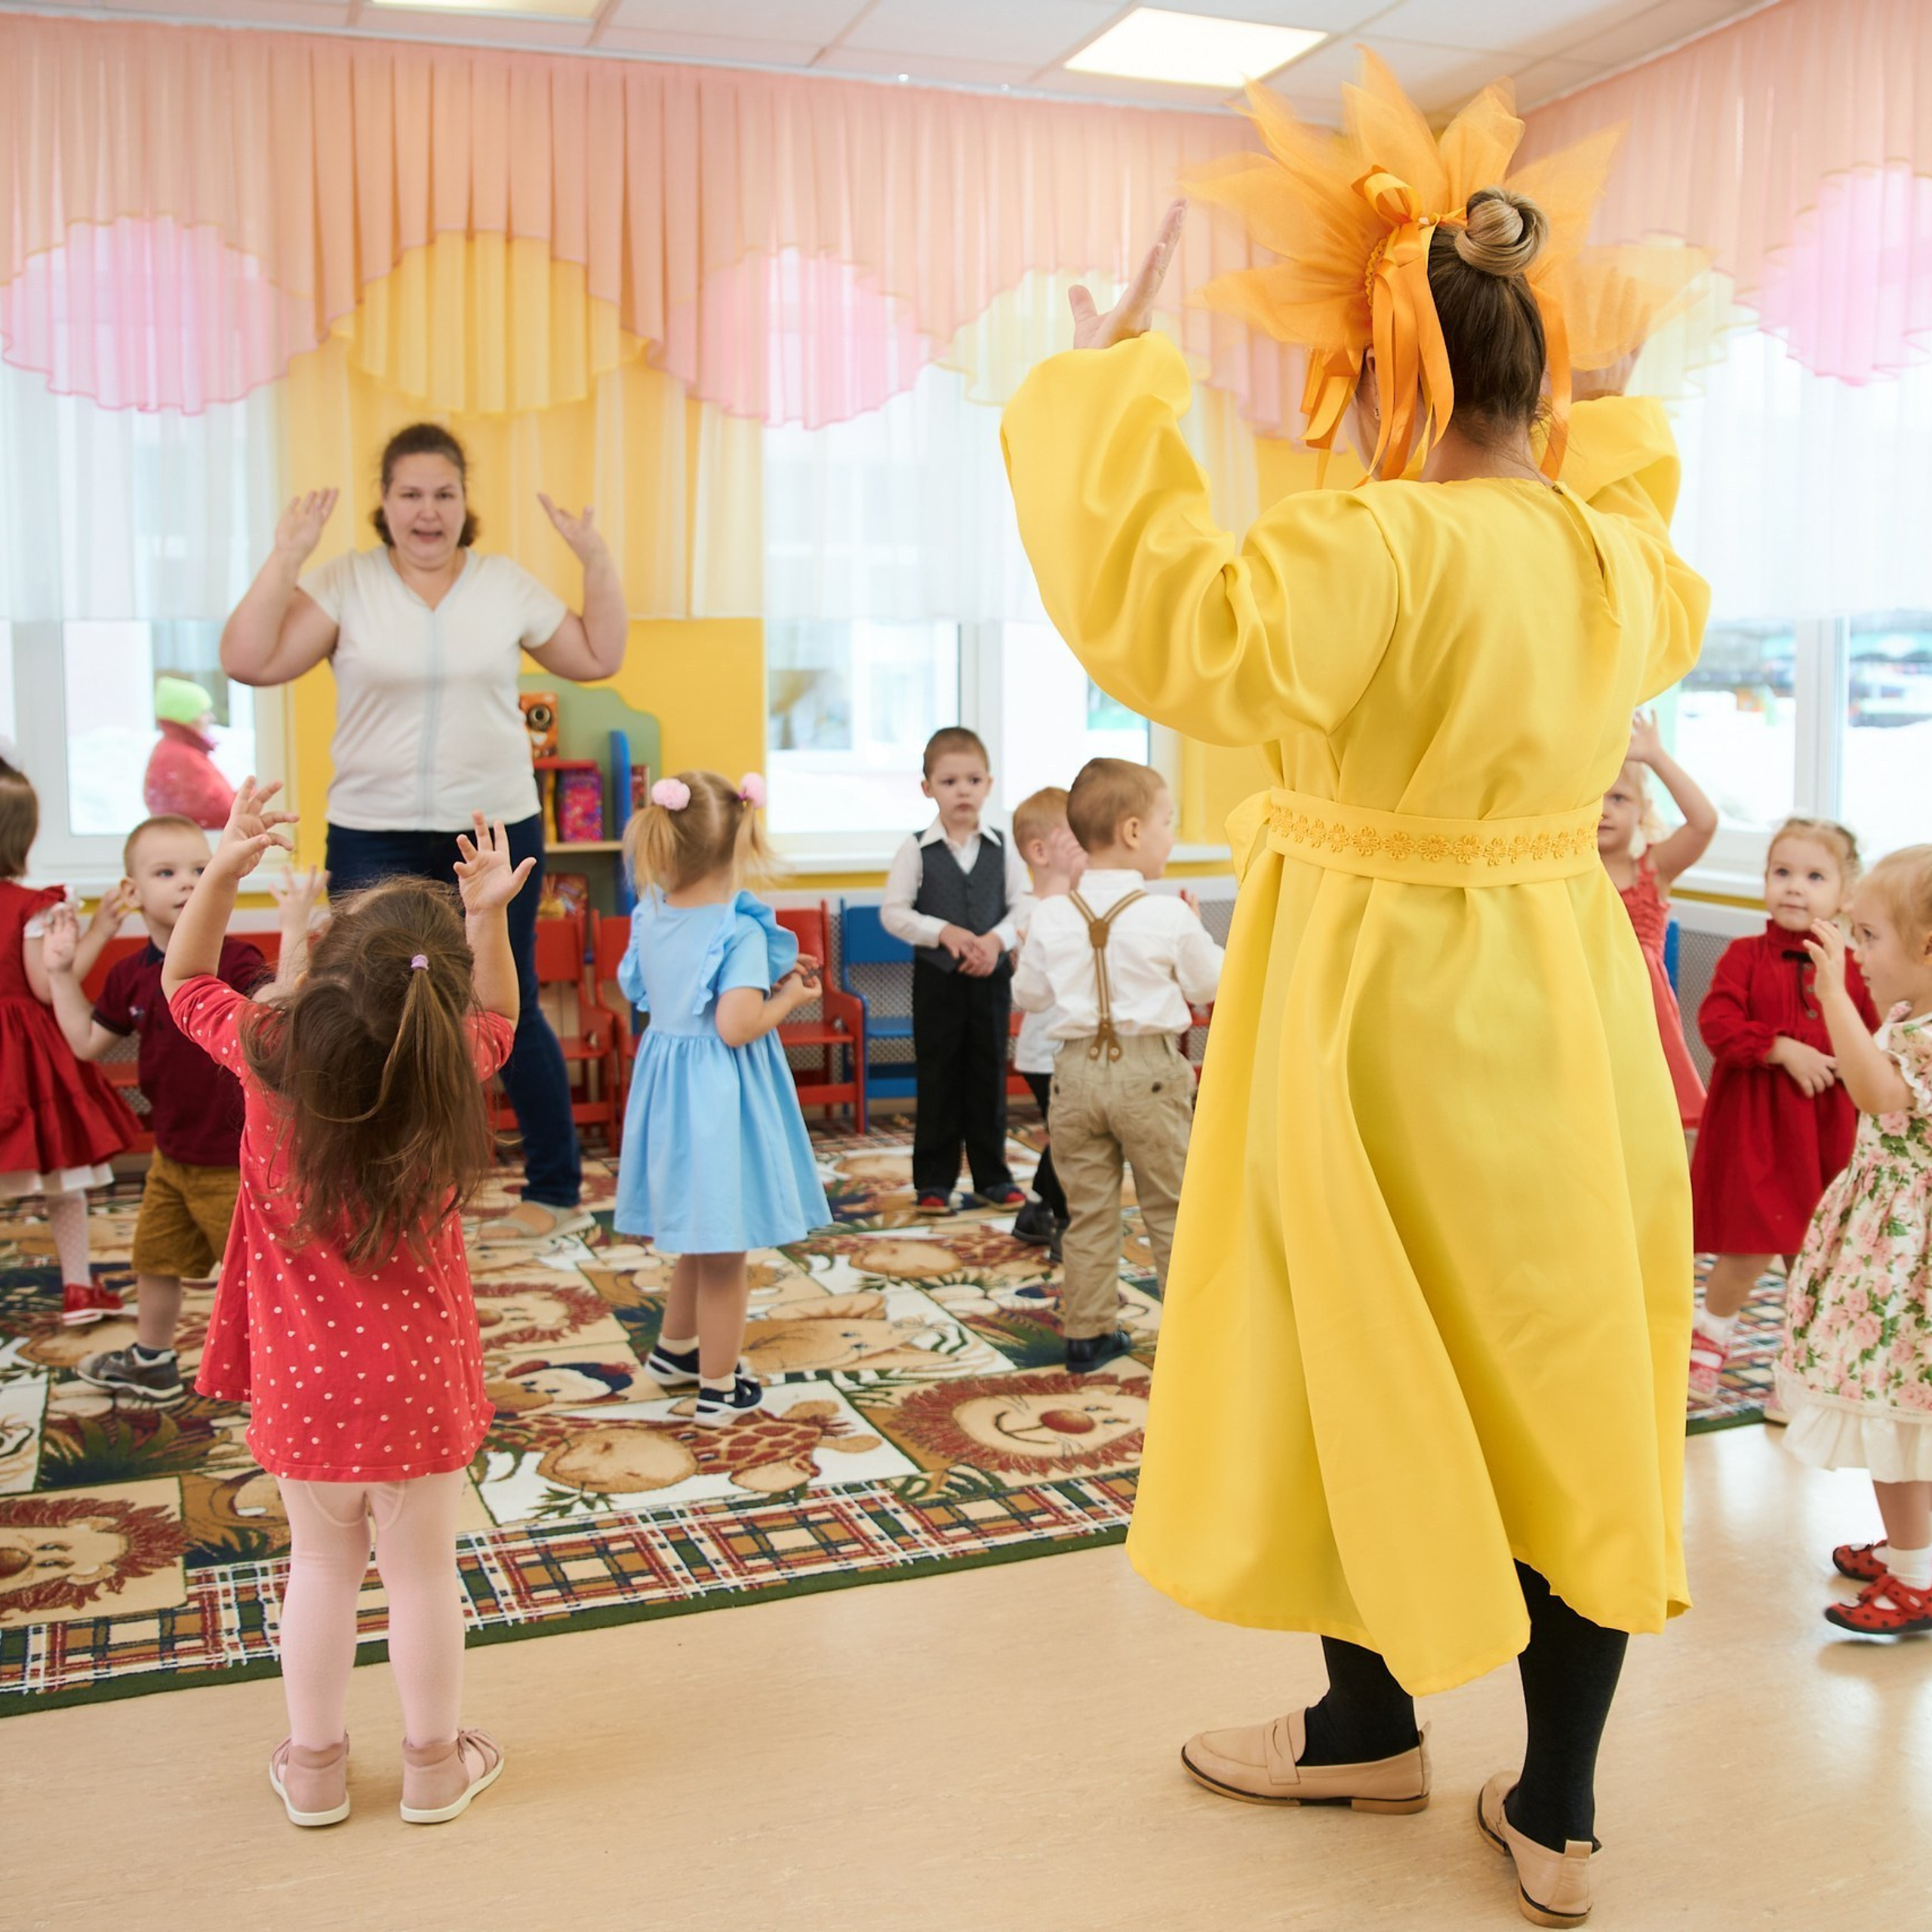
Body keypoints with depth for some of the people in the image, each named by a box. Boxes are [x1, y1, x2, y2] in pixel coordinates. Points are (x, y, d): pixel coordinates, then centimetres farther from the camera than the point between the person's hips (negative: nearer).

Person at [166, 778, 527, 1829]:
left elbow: (184, 980, 3)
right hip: (417, 1383, 0)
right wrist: (487, 916, -4)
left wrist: (224, 869, -7)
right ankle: (435, 1764, 32)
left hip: (303, 1382, 1)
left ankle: (313, 1766, 35)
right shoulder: (452, 1071, -16)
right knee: (422, 1570, 15)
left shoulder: (266, 1055, -17)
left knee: (322, 1565, 19)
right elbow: (494, 1016, 7)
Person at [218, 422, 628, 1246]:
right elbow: (249, 661, -11)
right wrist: (285, 557, -16)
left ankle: (557, 1192, 21)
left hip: (497, 831, 1)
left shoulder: (507, 583, 5)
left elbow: (599, 659, 9)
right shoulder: (343, 583, -2)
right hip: (375, 839, 0)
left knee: (511, 1012, 8)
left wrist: (596, 559, 0)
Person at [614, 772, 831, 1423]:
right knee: (723, 1251, 6)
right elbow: (736, 1028, -27)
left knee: (697, 1234, 26)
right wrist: (789, 999, -8)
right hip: (721, 1095, -7)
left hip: (666, 1081, 7)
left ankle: (674, 1349, 43)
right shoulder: (742, 930, -20)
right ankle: (718, 1387, 18)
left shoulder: (650, 915, 1)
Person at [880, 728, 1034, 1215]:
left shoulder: (1003, 849, 2)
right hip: (937, 977, -2)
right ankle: (934, 1180, 13)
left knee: (989, 1076, 8)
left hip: (992, 977, 2)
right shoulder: (917, 850, -4)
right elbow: (893, 912, -7)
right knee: (937, 1079, 5)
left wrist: (996, 939, -17)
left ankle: (992, 1176, 19)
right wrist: (944, 932, -18)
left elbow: (1023, 906, 0)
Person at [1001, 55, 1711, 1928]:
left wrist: (1107, 390, -21)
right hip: (1565, 999, 7)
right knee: (1567, 1379, 12)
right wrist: (1604, 422, 28)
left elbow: (1169, 623, -31)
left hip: (1391, 1009, -7)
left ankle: (1373, 1727, 35)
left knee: (1374, 1368, 13)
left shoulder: (1384, 550, -21)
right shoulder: (1618, 549, 4)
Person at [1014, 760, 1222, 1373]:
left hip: (1077, 1068, 3)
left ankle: (1087, 1331, 18)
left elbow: (1028, 994, 7)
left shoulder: (1051, 916, -3)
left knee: (1087, 1207, 12)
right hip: (1149, 1070, -3)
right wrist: (1196, 932, 15)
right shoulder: (1168, 917, -12)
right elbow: (1210, 986, 0)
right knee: (1171, 1206, 10)